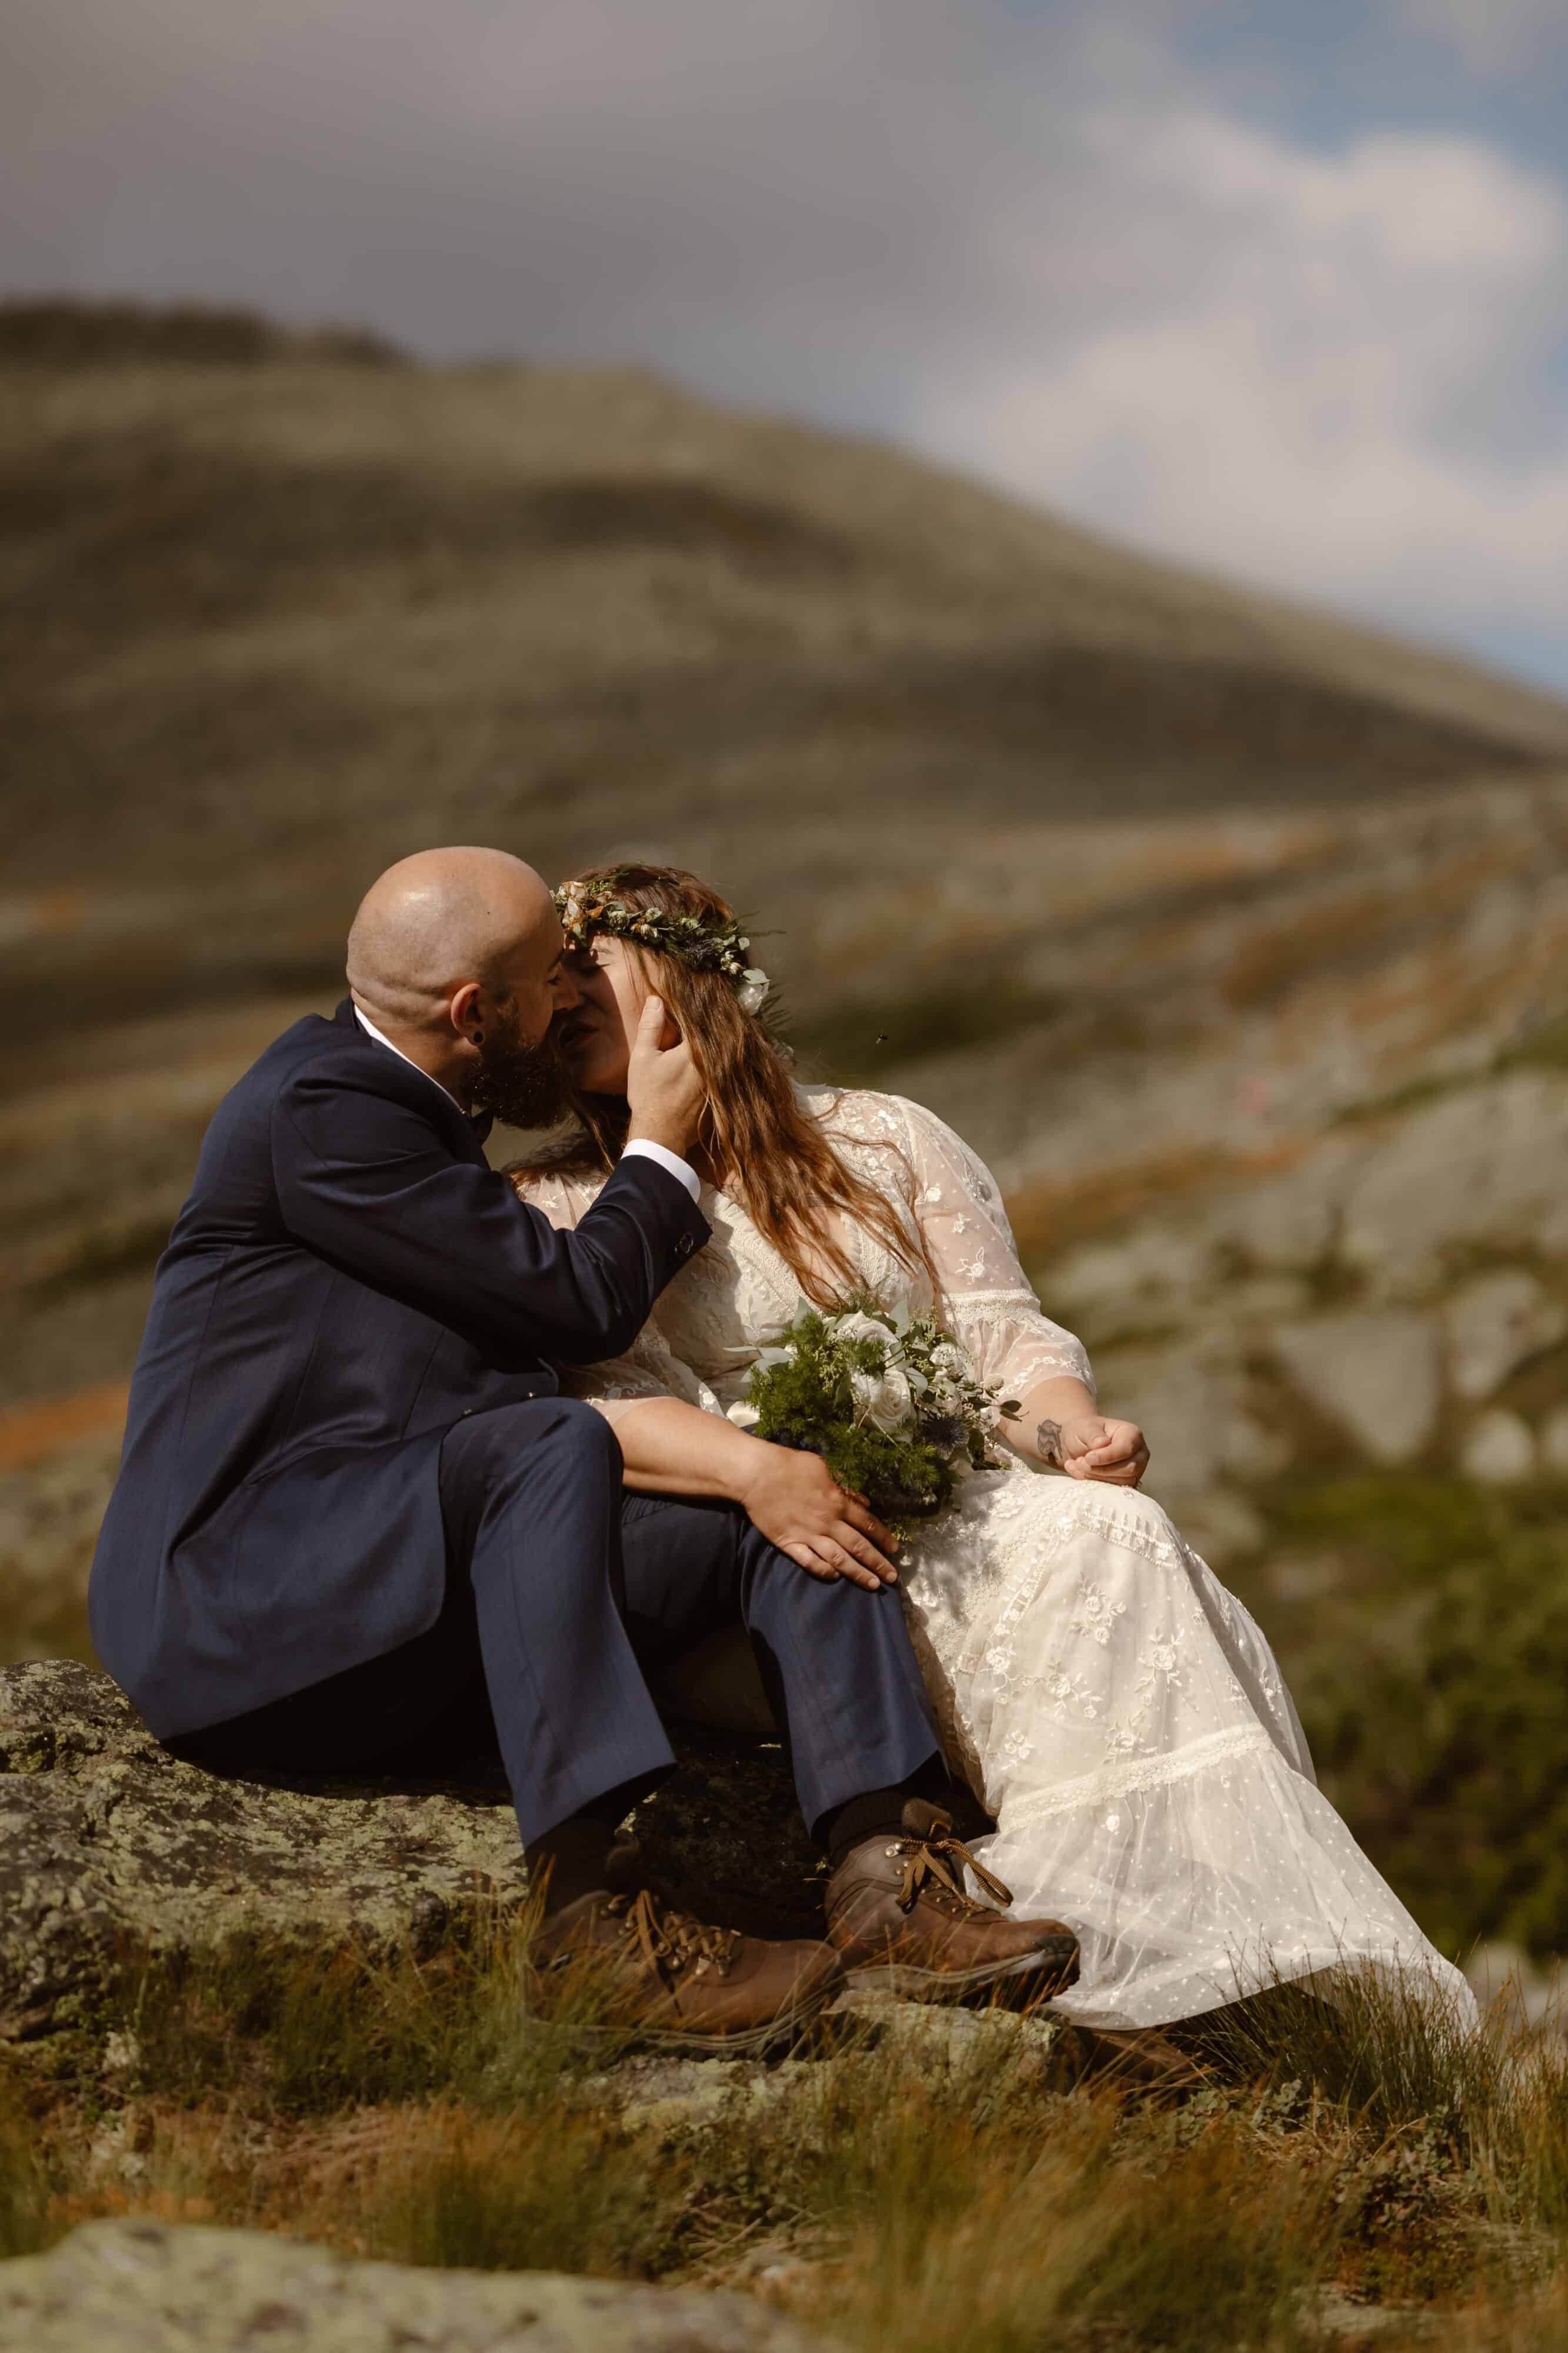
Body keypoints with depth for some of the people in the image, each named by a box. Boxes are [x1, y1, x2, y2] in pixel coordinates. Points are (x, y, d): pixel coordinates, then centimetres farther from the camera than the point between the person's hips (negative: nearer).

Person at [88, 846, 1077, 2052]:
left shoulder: (401, 1099, 18)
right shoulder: (318, 1107, -14)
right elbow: (579, 1304, -13)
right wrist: (660, 1150, 3)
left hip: (425, 1597, 9)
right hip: (241, 1593, -9)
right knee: (554, 1447, -36)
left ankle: (890, 1869, -17)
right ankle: (595, 1915, -38)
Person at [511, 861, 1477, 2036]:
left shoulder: (888, 1139, 18)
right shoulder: (555, 1208, 10)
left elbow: (1003, 1334, 11)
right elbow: (599, 1406, -7)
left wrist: (1072, 1428, -12)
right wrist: (757, 1471, -26)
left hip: (959, 1508, 4)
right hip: (763, 1569, -4)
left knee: (1116, 1527, -29)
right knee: (1093, 1545, -29)